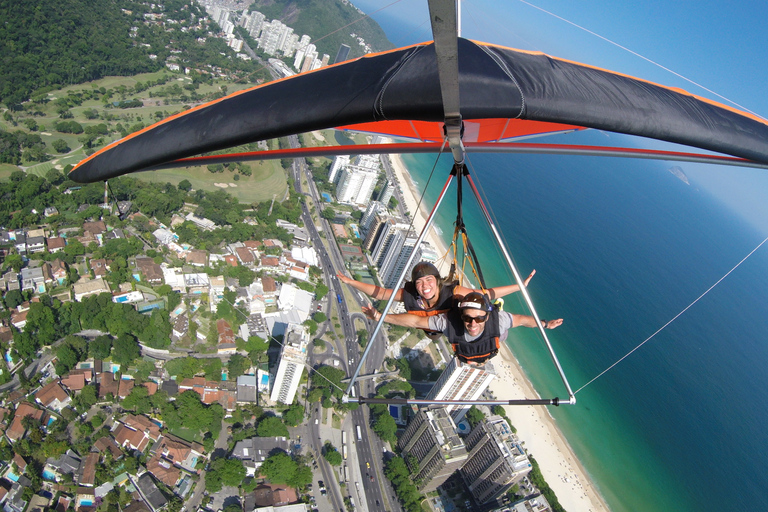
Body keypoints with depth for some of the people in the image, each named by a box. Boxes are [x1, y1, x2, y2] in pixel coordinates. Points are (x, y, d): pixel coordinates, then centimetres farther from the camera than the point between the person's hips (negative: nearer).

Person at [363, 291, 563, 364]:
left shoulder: (498, 319, -47)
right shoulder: (449, 321, -49)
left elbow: (522, 320, -26)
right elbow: (415, 321, -43)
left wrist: (544, 324, -15)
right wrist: (381, 317, -47)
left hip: (488, 355, 1)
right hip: (462, 356, -1)